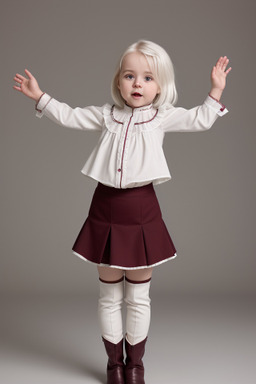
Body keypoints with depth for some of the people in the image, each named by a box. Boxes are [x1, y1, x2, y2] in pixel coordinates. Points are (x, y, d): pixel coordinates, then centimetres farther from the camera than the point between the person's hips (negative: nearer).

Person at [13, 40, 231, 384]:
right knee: (109, 294, 11)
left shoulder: (162, 116, 3)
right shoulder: (107, 114, 7)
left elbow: (200, 120, 2)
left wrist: (216, 90, -5)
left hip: (141, 213, -1)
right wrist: (39, 96, 10)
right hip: (106, 211, 2)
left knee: (138, 296, 10)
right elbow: (69, 116, 13)